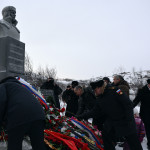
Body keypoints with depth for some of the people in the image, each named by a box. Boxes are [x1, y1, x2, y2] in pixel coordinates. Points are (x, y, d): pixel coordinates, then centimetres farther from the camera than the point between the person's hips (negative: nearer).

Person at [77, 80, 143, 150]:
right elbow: (94, 112, 10)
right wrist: (82, 116, 5)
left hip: (124, 121, -6)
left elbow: (128, 104, -18)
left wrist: (128, 118, -20)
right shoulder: (100, 99, 5)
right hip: (111, 122, 6)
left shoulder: (113, 91, -18)